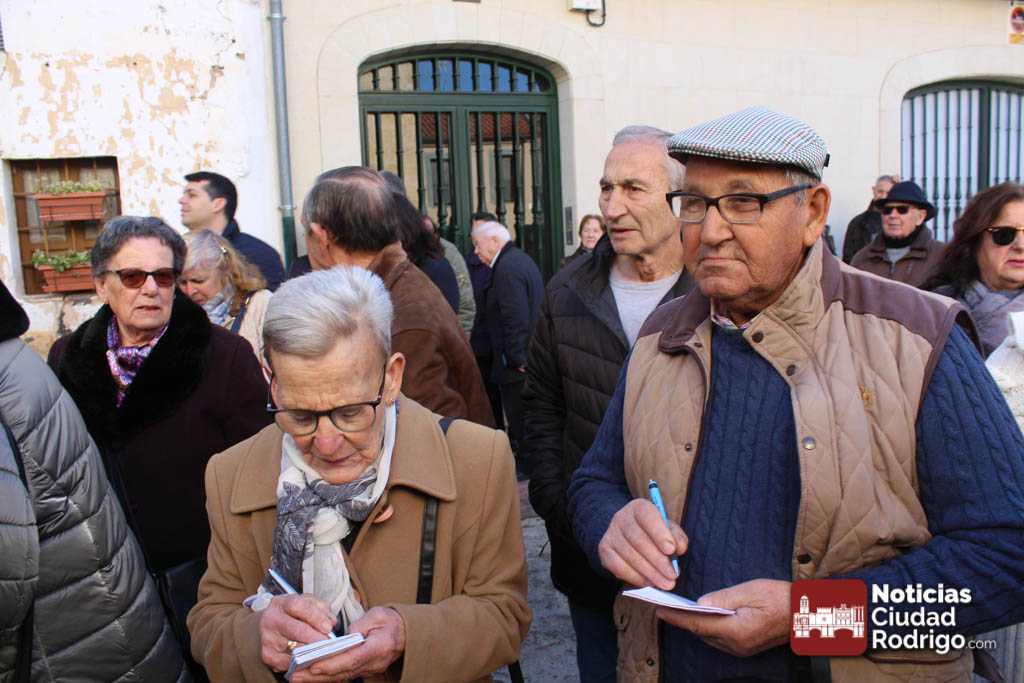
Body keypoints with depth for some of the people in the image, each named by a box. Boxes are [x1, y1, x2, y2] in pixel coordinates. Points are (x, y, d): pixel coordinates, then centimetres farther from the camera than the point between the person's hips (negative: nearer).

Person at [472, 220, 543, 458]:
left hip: (517, 367, -11)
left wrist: (515, 358, -19)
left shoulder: (507, 268, -17)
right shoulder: (522, 258, 15)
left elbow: (516, 319, -24)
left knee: (519, 424, -2)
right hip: (529, 357, 11)